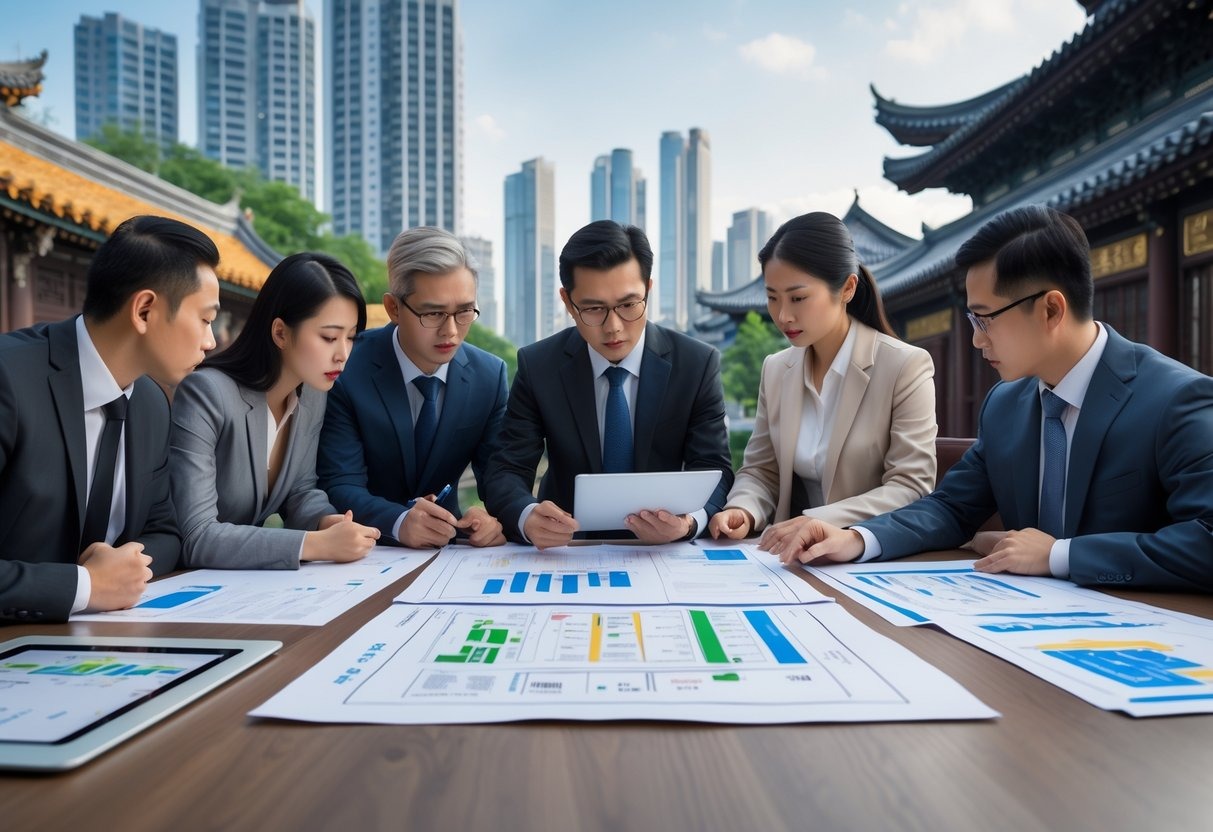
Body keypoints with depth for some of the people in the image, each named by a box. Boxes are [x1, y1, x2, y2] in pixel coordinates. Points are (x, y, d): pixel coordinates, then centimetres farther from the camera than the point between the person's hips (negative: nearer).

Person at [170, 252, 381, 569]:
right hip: (181, 579, -5)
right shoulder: (205, 394, -21)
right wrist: (318, 543, -28)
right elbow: (194, 538, -25)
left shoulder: (313, 395, -2)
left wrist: (327, 522, -12)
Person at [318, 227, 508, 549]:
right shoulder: (346, 370, -13)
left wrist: (495, 519, -26)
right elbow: (340, 486, -16)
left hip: (447, 547, 3)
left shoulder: (490, 375, -3)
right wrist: (399, 522, -35)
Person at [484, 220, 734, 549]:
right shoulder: (538, 367, -5)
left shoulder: (697, 364, -6)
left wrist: (689, 520, -30)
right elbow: (507, 471, -8)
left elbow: (713, 469, -6)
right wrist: (527, 518, -32)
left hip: (664, 549, 1)